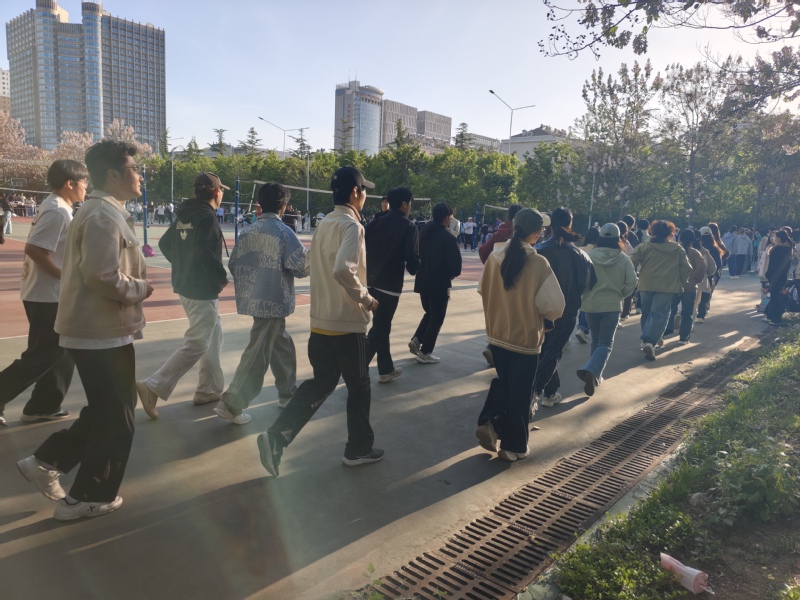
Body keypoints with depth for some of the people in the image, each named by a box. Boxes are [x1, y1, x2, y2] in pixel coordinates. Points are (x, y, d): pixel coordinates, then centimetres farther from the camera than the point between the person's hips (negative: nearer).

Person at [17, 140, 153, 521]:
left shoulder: (102, 211, 15)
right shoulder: (104, 216, -19)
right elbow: (103, 276, -28)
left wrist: (135, 282, 7)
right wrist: (141, 288, -12)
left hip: (97, 329, 10)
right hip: (103, 332, -10)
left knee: (104, 411, 22)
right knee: (115, 417, 3)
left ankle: (46, 461, 29)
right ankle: (89, 497, 18)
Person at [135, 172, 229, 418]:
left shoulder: (183, 216, 11)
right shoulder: (207, 217, -16)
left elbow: (165, 244, 15)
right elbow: (205, 252, -27)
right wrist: (222, 277, -15)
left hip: (185, 285, 10)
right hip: (203, 290, -10)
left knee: (213, 337, 19)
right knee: (195, 344, -5)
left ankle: (210, 389, 24)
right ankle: (153, 386, -7)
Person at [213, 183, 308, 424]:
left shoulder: (248, 232, 6)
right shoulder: (283, 231, -13)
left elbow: (234, 264, 8)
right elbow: (302, 266, -16)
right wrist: (307, 259, 6)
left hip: (254, 300, 8)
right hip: (274, 302, -7)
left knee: (282, 346, 21)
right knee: (258, 354, -1)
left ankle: (288, 394, 32)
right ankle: (231, 404, 2)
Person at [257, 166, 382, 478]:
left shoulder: (323, 224, 10)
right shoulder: (351, 225, -16)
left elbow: (311, 265, 19)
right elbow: (343, 270, -31)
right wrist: (366, 299, -18)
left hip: (320, 321, 8)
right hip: (347, 323, -7)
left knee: (321, 383, 16)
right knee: (359, 387, 11)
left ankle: (276, 436, 6)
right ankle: (358, 449, 25)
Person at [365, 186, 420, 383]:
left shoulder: (375, 223, 6)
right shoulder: (409, 227, -9)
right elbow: (413, 260, -14)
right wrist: (412, 269, 7)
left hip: (372, 282, 6)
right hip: (390, 285, -6)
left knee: (381, 327, 18)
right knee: (378, 329, 1)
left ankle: (386, 369, 29)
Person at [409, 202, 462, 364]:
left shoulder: (424, 232, 2)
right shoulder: (448, 238, -18)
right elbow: (456, 263, -18)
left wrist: (425, 270, 13)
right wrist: (452, 274, 3)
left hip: (423, 281, 7)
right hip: (440, 283, -6)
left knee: (429, 313, 25)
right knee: (436, 318, 7)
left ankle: (416, 340, 13)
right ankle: (425, 352, 11)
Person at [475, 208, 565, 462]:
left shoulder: (495, 256, -6)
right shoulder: (538, 264, -19)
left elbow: (483, 290, 8)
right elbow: (555, 305, -15)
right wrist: (542, 316, 5)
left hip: (497, 334, 4)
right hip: (526, 337, -4)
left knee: (503, 382, 25)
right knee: (519, 392, 11)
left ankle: (489, 424, 11)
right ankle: (513, 447, 22)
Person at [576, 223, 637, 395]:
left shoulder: (589, 255, -8)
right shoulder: (623, 258, -5)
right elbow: (632, 282, -7)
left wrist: (583, 296, 8)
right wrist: (620, 295, 10)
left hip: (590, 305, 1)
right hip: (612, 306, -1)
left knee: (596, 341, 19)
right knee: (606, 343, 3)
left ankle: (595, 375, 25)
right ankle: (591, 371, -21)